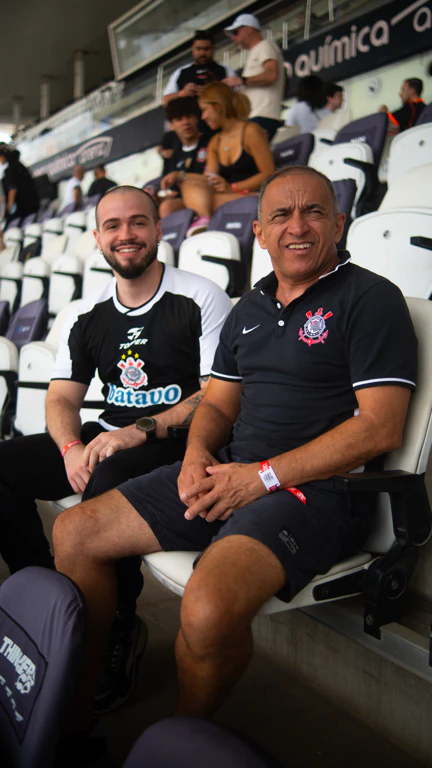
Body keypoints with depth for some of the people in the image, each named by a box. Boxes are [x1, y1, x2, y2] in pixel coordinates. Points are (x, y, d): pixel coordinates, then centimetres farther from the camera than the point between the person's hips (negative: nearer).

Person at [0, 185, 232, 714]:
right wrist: (71, 448, -13)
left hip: (178, 442, -6)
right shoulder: (87, 315, 11)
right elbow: (62, 397, 10)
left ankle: (115, 631, -16)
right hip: (106, 437, 6)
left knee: (108, 478, -36)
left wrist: (140, 432, -24)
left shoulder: (201, 299, -6)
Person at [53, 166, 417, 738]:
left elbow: (379, 428, -13)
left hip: (316, 486, -7)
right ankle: (74, 718, 13)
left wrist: (263, 476, -15)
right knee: (75, 534, -1)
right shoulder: (248, 310, 18)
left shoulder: (372, 298, -4)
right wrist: (198, 454, -2)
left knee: (209, 606, -34)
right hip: (229, 473, 8)